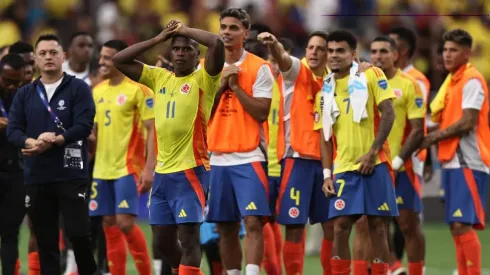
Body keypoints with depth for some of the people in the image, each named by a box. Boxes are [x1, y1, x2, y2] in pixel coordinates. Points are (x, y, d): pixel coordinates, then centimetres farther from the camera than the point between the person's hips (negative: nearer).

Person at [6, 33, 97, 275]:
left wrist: (53, 141, -21)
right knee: (45, 241, 6)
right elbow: (12, 130, 3)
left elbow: (84, 126, -10)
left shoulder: (78, 89, 0)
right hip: (36, 177, 4)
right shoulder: (25, 94, 11)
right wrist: (34, 143, -17)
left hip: (71, 175, -4)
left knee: (78, 233, -11)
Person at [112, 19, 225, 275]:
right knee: (163, 238, 12)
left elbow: (217, 43, -20)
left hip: (191, 170, -6)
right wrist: (158, 39, 7)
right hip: (163, 171, 6)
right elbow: (119, 61, 12)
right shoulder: (159, 77, 12)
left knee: (188, 238, -8)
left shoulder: (203, 79, -4)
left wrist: (185, 30, -4)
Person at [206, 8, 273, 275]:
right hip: (218, 158, 4)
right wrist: (222, 84, -7)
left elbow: (262, 112, -9)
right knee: (225, 227, 7)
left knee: (253, 221, -15)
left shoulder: (259, 68, -2)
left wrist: (235, 85, -12)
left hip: (249, 157, -4)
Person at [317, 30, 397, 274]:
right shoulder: (326, 91, 12)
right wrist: (327, 174, 5)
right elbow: (325, 136, 14)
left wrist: (372, 152, -14)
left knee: (377, 226, 0)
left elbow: (388, 113, -8)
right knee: (340, 227, -3)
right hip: (343, 168, 4)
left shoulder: (371, 76, -1)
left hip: (374, 165, -4)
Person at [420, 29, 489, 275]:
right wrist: (430, 135, 3)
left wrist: (434, 137, -10)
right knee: (456, 227, 8)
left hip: (467, 163, -9)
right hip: (452, 162, 9)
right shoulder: (451, 81, 18)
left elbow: (467, 123, -17)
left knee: (462, 225, -14)